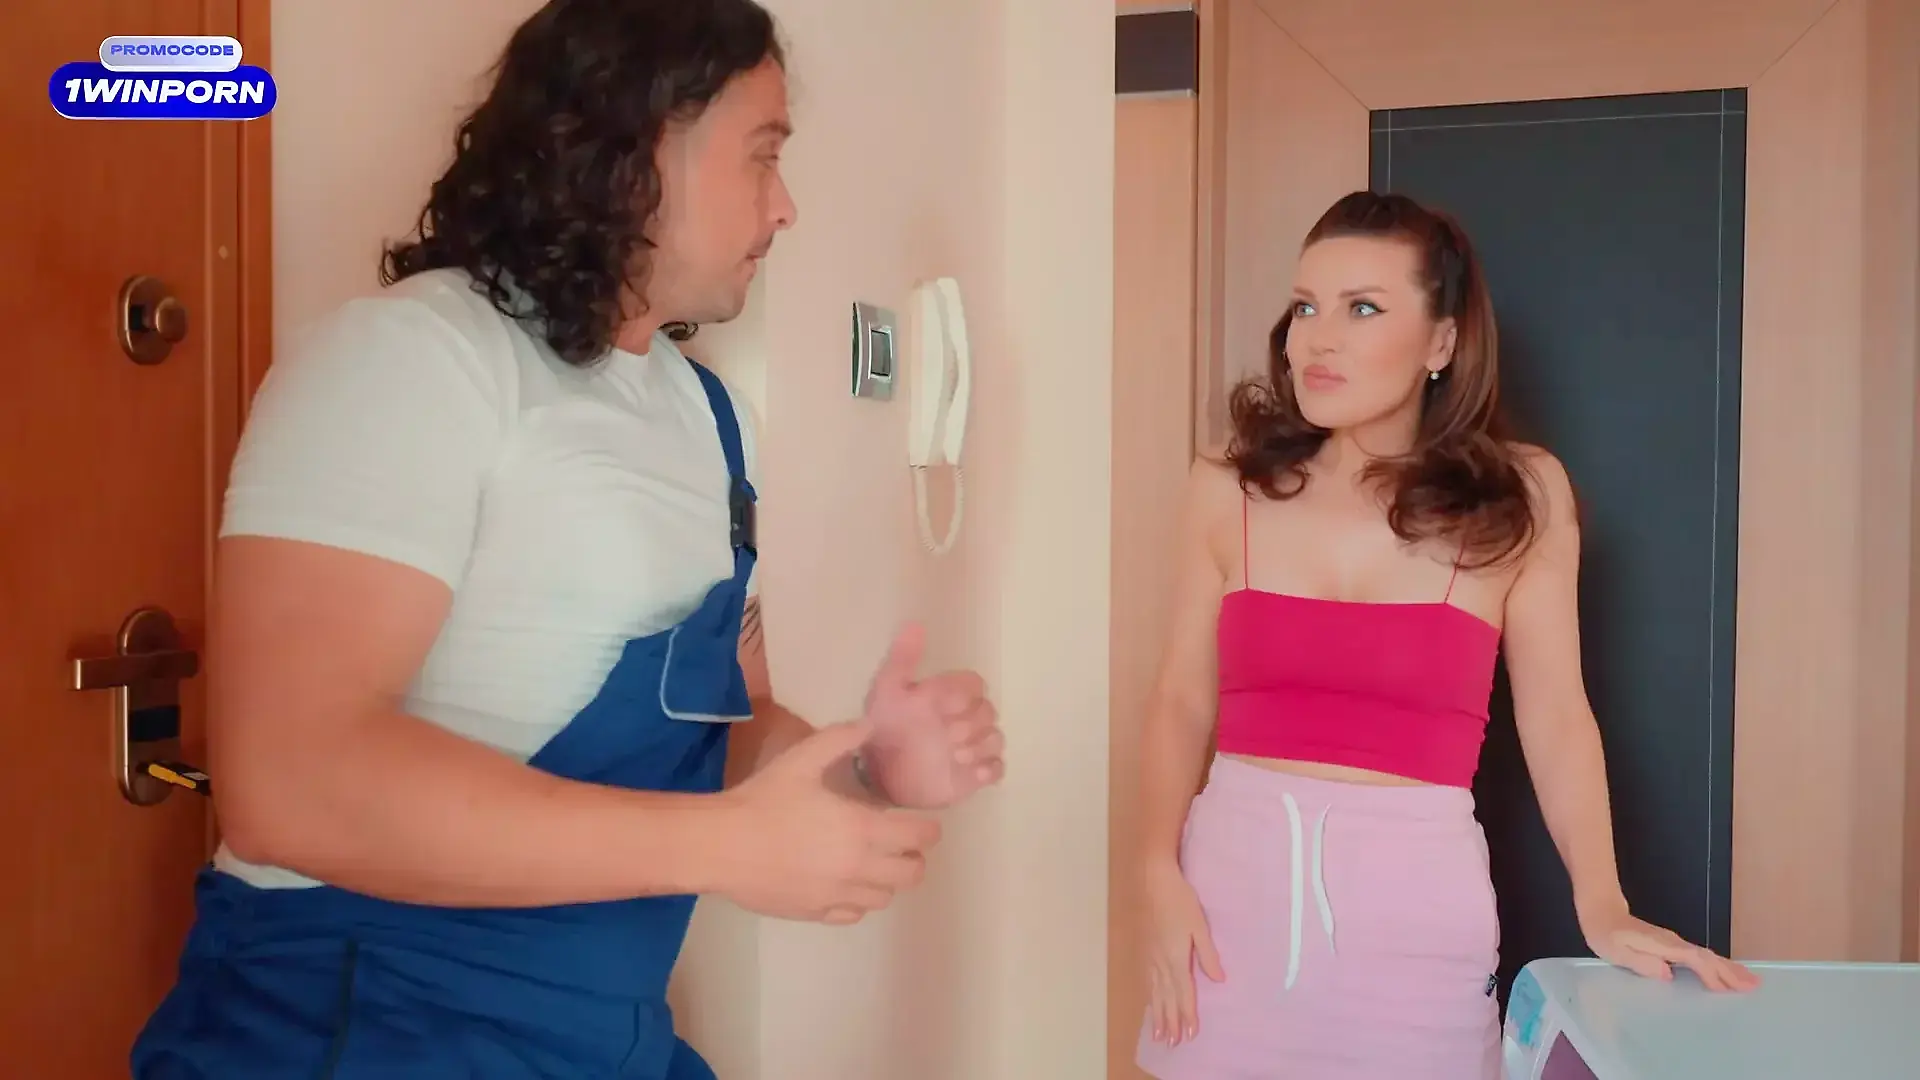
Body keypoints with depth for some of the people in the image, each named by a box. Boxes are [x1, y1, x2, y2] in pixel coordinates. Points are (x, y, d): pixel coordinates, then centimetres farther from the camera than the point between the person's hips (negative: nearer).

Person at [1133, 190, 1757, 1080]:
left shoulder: (1519, 496, -2)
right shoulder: (1229, 487, 0)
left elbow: (1555, 717, 1)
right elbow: (1182, 702, 2)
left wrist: (1601, 907, -9)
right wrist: (1160, 874, -9)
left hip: (1412, 893, -1)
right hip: (1233, 878, 2)